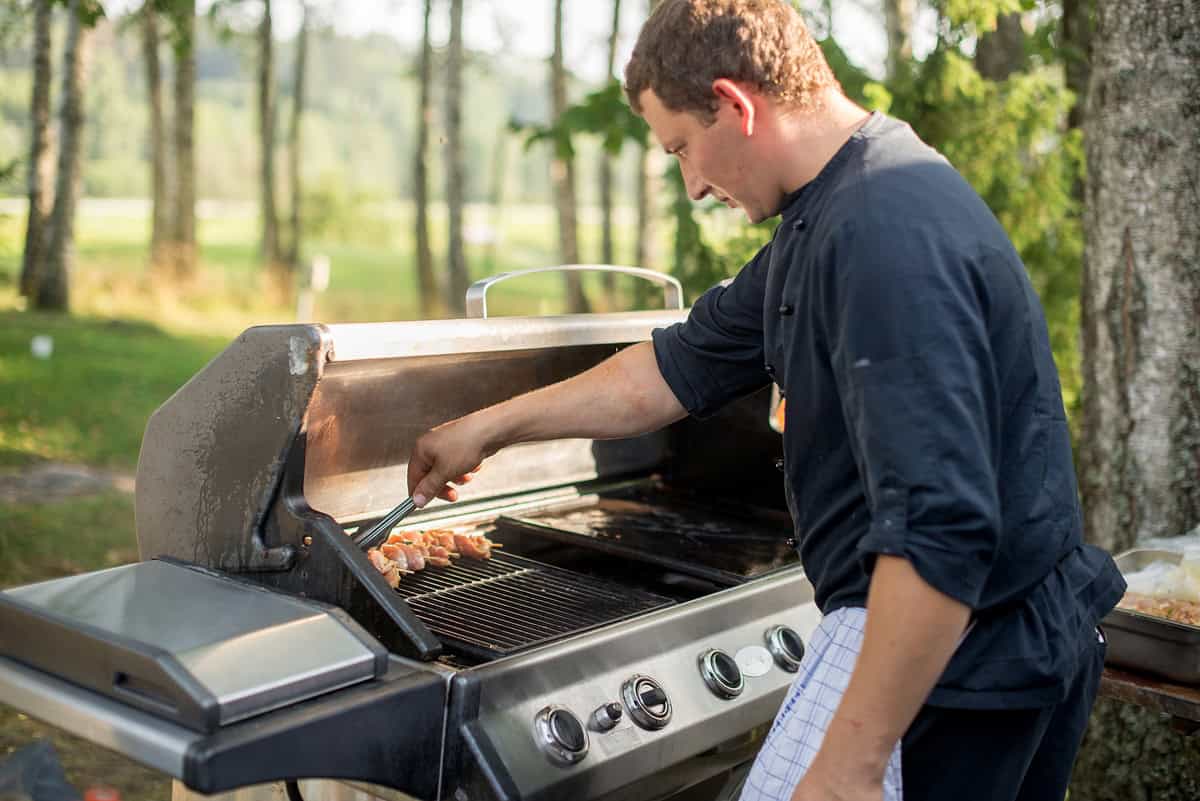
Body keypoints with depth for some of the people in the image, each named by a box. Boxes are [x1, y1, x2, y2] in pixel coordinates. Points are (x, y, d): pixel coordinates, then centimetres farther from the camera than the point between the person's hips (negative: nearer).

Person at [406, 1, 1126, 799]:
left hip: (952, 656, -10)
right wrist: (490, 427, 19)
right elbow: (683, 366, 15)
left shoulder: (888, 234, -25)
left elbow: (942, 533, -30)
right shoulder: (827, 217, 9)